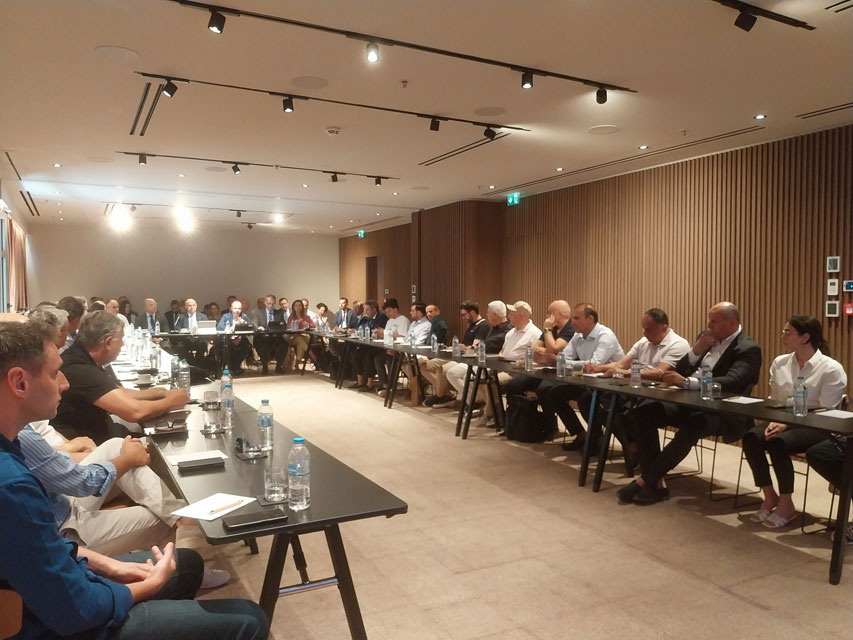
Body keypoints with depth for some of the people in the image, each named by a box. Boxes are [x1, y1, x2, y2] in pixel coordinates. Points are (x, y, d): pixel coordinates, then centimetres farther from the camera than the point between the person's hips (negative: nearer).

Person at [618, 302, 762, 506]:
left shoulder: (748, 349, -7)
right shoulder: (707, 337, 14)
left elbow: (731, 382, -25)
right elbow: (680, 369, 13)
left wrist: (686, 382, -35)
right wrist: (695, 350, -7)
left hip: (721, 412, -7)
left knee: (691, 427, -38)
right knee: (643, 411, -17)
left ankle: (646, 479, -23)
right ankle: (656, 481, -16)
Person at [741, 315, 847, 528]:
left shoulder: (831, 369, -8)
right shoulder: (779, 363, 8)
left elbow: (826, 413, -12)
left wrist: (787, 425, -21)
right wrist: (774, 422, -10)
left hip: (814, 428, -5)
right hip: (783, 422, 5)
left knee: (778, 444, -34)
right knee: (750, 437, -26)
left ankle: (786, 504, -13)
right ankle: (770, 497, -8)